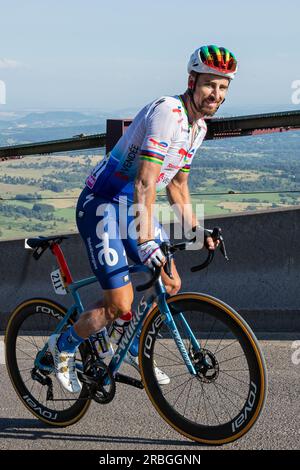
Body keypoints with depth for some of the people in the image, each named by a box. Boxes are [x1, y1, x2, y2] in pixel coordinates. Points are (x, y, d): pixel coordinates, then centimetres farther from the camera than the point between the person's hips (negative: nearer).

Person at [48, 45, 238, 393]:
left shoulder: (199, 126, 7)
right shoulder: (167, 112, -23)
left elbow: (177, 185, 18)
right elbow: (145, 183, -30)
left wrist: (197, 233, 17)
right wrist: (146, 242, -36)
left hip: (134, 208, 9)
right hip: (102, 206, -9)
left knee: (171, 284, 8)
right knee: (121, 303, -12)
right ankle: (64, 346, 14)